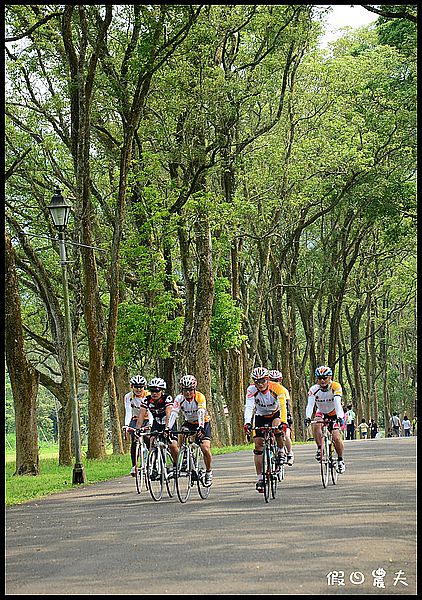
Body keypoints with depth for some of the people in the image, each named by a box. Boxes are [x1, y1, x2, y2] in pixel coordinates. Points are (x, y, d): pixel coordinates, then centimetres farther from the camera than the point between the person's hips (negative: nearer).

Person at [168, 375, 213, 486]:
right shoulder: (179, 398, -19)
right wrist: (168, 429, -44)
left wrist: (200, 428, -55)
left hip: (203, 423, -3)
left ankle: (209, 472, 3)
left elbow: (201, 414, -39)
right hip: (189, 423, 3)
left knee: (205, 449, -20)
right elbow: (173, 414, -29)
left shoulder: (200, 397, -27)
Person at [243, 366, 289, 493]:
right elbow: (248, 407, -36)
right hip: (260, 416, 1)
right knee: (258, 444, -9)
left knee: (277, 427, -34)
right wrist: (247, 423, -53)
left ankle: (280, 451, -7)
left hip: (275, 414, -1)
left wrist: (283, 422, -54)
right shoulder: (251, 390, -25)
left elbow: (283, 406, -39)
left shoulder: (277, 388, -29)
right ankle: (260, 478, -4)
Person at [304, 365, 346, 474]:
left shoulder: (335, 387, -26)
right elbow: (310, 404, -33)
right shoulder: (314, 389, -21)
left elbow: (337, 403, -39)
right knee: (316, 425, -30)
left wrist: (339, 417, -54)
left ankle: (341, 460, 2)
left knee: (336, 437, -18)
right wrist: (308, 417, -51)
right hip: (321, 413, 2)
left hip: (335, 413, -2)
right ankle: (319, 449, -13)